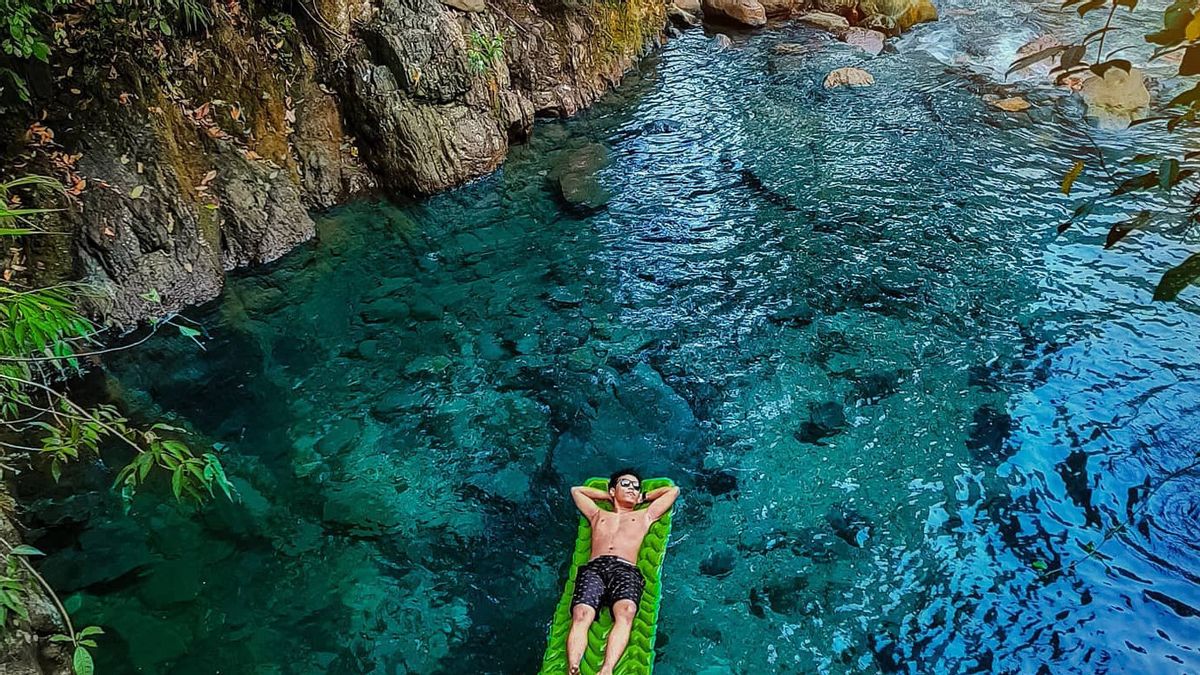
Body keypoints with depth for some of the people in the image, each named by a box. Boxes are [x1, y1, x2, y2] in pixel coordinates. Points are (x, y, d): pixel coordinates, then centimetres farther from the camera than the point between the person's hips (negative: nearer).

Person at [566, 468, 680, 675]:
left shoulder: (645, 516, 35)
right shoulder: (598, 515, 38)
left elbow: (673, 490, 43)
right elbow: (576, 490, 52)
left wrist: (643, 497, 46)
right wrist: (608, 495, 48)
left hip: (626, 570, -1)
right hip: (593, 567, 1)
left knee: (625, 613, -37)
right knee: (581, 615, -32)